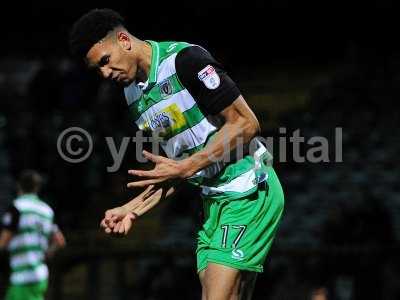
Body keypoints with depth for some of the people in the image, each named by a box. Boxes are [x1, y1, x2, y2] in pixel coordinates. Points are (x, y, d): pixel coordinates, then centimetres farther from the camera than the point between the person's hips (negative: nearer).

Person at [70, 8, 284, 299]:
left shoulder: (186, 59, -14)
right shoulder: (134, 95, 12)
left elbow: (246, 123, -15)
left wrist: (186, 167, -18)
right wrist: (134, 208, 7)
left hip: (249, 192, -8)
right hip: (214, 200, 8)